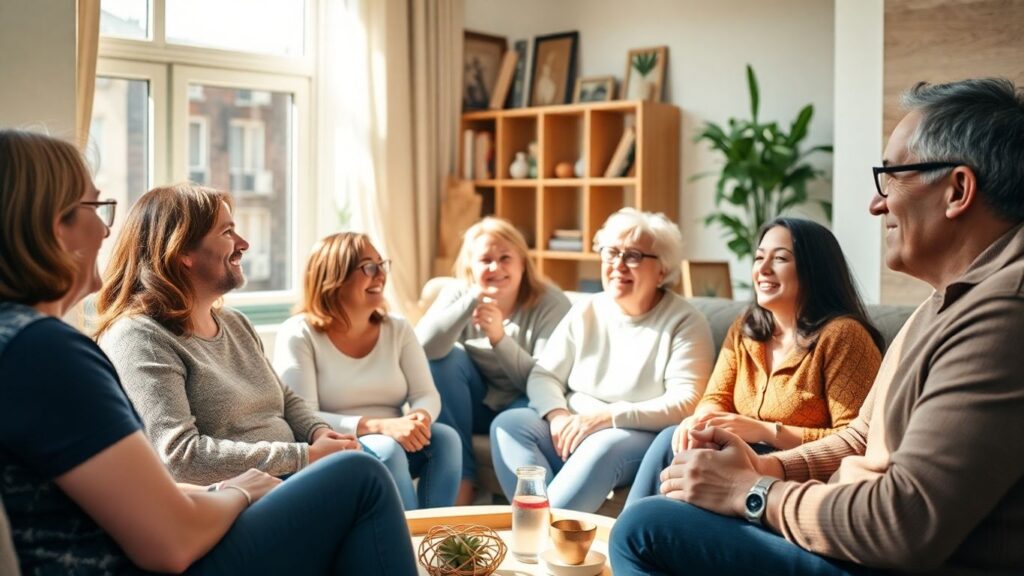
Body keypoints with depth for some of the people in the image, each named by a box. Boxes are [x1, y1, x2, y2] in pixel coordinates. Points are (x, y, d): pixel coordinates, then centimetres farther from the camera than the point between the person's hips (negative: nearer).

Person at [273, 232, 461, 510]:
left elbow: (427, 395, 2)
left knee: (444, 436, -25)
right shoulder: (299, 334, -6)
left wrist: (421, 417, -25)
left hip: (395, 445, 5)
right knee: (386, 449, -34)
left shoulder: (398, 330, 9)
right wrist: (378, 426, -28)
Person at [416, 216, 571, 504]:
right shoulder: (458, 293, -7)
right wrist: (471, 300, -36)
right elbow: (421, 348, -25)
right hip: (477, 405, 4)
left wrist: (500, 337, -35)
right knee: (447, 358, -24)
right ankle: (460, 478, -20)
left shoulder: (551, 303, -14)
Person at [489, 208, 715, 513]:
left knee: (603, 446, -37)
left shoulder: (685, 322, -1)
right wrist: (558, 415, -13)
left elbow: (686, 402, -12)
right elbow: (543, 375, 10)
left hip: (640, 437, -5)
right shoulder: (586, 312, 13)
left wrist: (608, 416, -20)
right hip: (571, 431, 5)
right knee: (508, 424, -22)